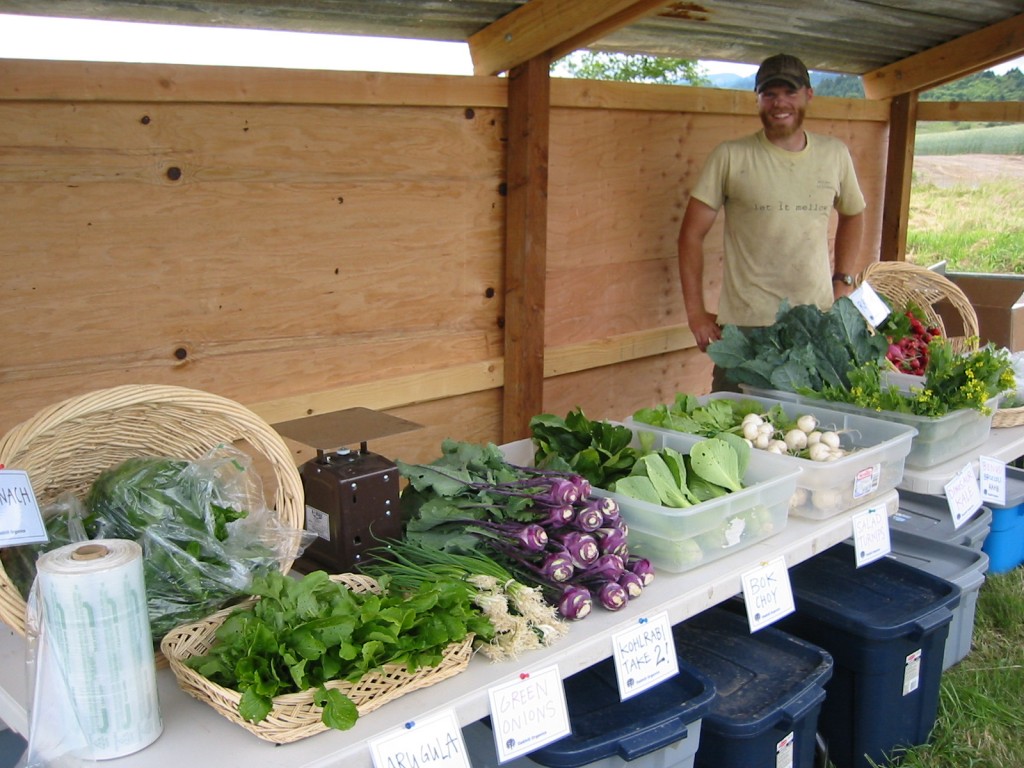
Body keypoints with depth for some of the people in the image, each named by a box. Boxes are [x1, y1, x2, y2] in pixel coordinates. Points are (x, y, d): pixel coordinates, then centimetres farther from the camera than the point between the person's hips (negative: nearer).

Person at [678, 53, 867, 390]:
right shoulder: (730, 157, -2)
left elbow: (852, 215, 26)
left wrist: (844, 282, 14)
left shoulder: (835, 154, 9)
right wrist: (695, 311, -5)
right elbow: (692, 234, -1)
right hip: (744, 327, -3)